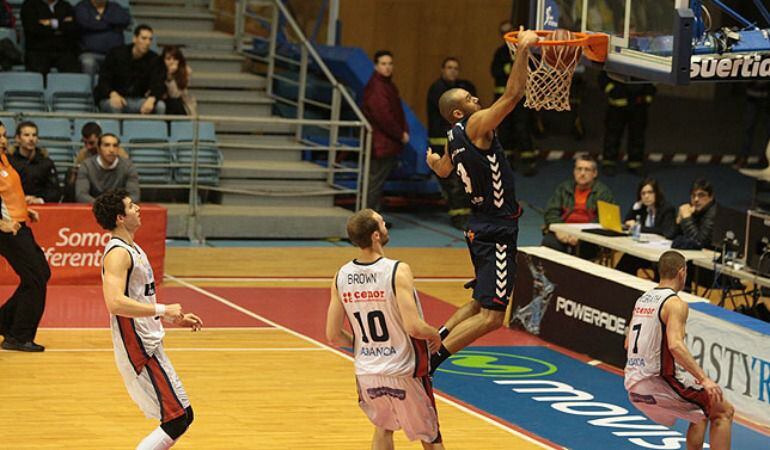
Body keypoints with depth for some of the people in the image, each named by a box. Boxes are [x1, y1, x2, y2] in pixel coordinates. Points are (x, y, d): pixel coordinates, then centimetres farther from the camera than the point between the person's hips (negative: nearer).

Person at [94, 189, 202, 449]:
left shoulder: (132, 249, 16)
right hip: (139, 349, -10)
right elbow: (116, 303, -31)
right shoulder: (118, 253, -16)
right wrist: (162, 310, -27)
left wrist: (174, 318, 18)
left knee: (182, 416, 12)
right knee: (177, 421, -11)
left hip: (149, 346, 10)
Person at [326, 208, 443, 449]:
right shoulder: (398, 271, -19)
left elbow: (333, 335, 2)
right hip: (404, 373, -5)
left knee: (383, 428, 29)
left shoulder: (341, 277, -3)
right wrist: (435, 335, -4)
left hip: (367, 373, 5)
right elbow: (414, 327, -26)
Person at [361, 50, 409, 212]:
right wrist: (400, 134, -13)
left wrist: (404, 131, 9)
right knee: (375, 184, -7)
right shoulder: (375, 87, -15)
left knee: (377, 184, 14)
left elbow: (397, 112, 23)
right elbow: (382, 116, -21)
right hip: (380, 144, -10)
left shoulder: (389, 85, 17)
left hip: (390, 144, 10)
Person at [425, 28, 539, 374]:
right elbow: (513, 94, -24)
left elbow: (443, 170, 33)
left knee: (480, 303, 25)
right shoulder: (477, 126, -14)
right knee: (491, 316, -10)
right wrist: (523, 51, -19)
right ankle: (430, 359, -15)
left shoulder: (454, 139, 10)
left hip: (481, 228, 10)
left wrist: (432, 161, 56)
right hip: (496, 233, -10)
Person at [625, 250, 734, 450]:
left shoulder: (642, 300, 14)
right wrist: (704, 379, -28)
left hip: (634, 386, 9)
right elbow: (675, 345, -27)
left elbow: (628, 344, 23)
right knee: (724, 411, 0)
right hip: (658, 383, -9)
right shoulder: (675, 304, -12)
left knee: (701, 414, 25)